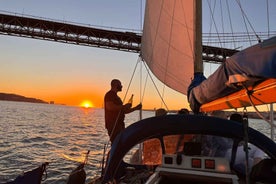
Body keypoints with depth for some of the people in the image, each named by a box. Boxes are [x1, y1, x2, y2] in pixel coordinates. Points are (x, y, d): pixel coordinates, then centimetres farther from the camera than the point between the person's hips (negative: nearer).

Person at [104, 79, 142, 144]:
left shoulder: (116, 96, 23)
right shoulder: (110, 94, -6)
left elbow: (123, 111, 26)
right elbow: (109, 107, -24)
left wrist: (135, 108, 20)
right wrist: (124, 106, -15)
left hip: (119, 124, 10)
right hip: (113, 124, -10)